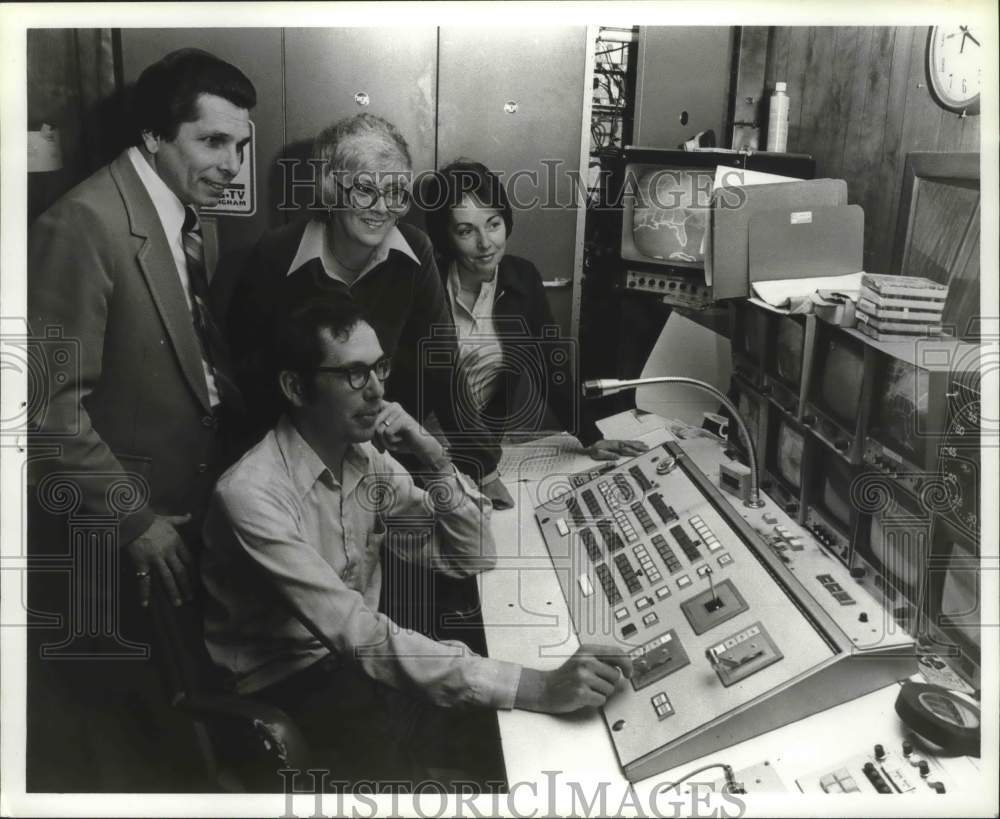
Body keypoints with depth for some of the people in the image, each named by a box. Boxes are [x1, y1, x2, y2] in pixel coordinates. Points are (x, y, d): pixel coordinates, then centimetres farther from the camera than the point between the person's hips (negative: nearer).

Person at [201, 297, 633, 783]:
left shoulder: (365, 456, -5)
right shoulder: (252, 494, -27)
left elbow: (473, 558, -3)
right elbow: (358, 636, -35)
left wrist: (435, 460, -21)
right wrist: (534, 687, -41)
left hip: (356, 644, 6)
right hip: (286, 682, -6)